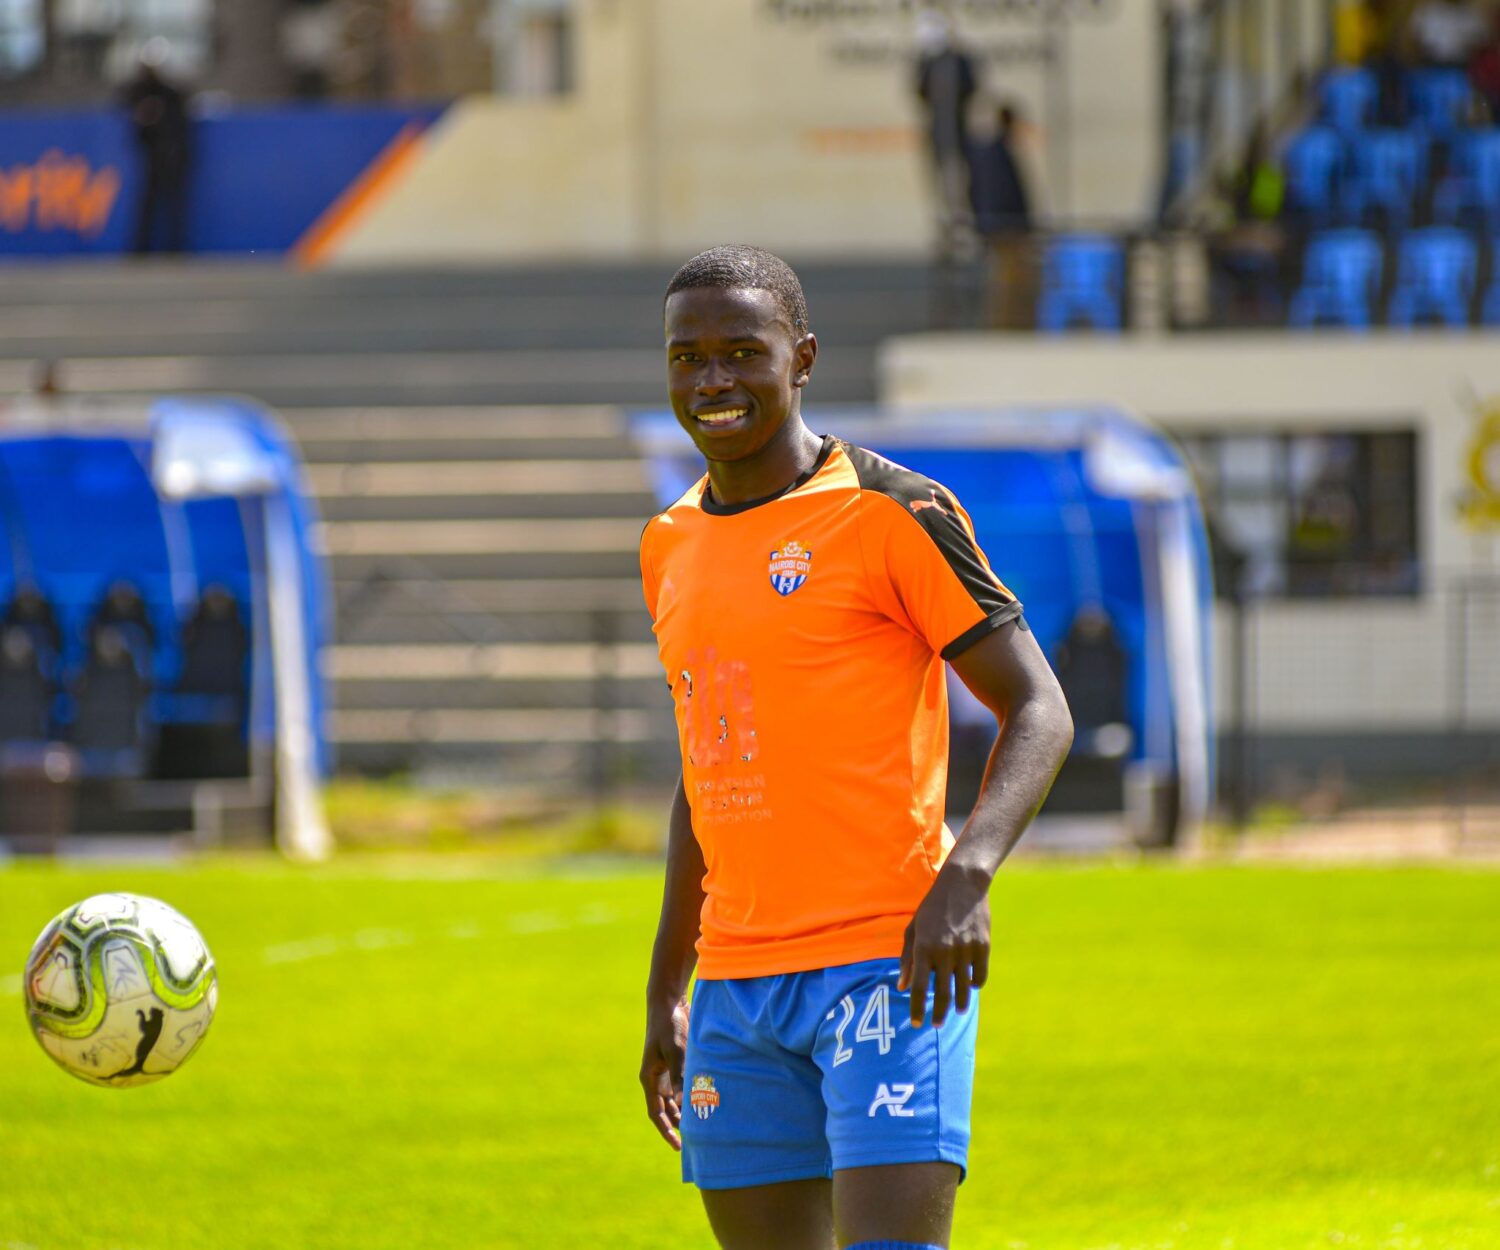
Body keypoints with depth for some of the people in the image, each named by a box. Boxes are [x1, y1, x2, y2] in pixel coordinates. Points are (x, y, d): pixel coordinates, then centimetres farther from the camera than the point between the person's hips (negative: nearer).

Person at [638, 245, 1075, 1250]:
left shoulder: (893, 515, -5)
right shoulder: (672, 546, 15)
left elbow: (1038, 712, -7)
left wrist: (965, 877, -23)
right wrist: (666, 989, 21)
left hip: (890, 958, -7)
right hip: (738, 981, 7)